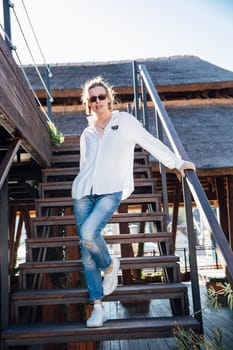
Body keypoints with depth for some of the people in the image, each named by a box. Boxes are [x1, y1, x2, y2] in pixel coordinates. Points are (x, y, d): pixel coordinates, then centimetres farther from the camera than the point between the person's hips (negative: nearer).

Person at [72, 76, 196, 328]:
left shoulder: (124, 121, 10)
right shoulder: (86, 134, 22)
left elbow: (151, 143, 8)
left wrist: (178, 163, 1)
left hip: (111, 190, -4)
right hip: (84, 192, 5)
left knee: (88, 232, -27)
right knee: (86, 250, -1)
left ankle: (110, 266, 4)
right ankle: (97, 305, 9)